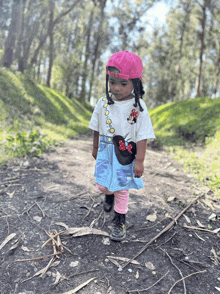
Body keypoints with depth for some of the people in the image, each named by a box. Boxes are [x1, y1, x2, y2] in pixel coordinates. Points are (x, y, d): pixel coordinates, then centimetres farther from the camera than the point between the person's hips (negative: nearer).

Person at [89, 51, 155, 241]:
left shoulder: (138, 107, -14)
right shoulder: (104, 103, -4)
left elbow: (143, 136, -13)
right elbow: (97, 128, 8)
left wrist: (139, 161, -15)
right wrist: (95, 148, 16)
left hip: (126, 155, -3)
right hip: (106, 152, 3)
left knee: (122, 189, 8)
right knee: (103, 186, 7)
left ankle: (119, 221, 30)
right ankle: (110, 194, 46)